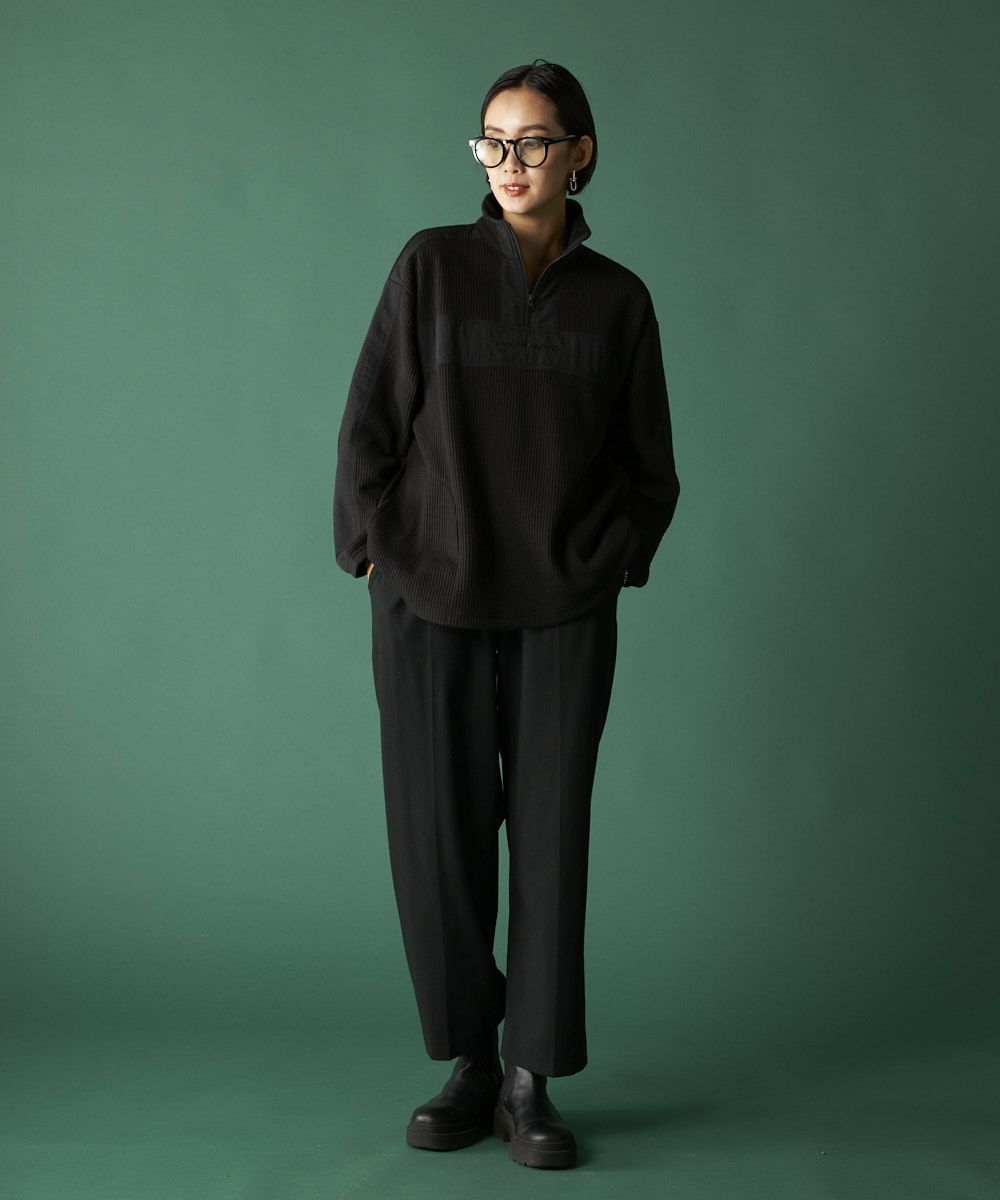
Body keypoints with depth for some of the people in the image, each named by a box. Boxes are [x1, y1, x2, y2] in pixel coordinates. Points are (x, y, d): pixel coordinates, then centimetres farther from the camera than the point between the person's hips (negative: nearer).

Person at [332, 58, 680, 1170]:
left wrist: (604, 567, -2)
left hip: (563, 615, 1)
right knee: (438, 839, 2)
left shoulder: (616, 298, 7)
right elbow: (368, 428, 3)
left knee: (551, 838, 1)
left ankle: (532, 1086, 12)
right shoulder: (431, 265, 3)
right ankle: (468, 1066, 20)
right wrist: (380, 556, -4)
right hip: (430, 601, 0)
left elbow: (650, 469, 10)